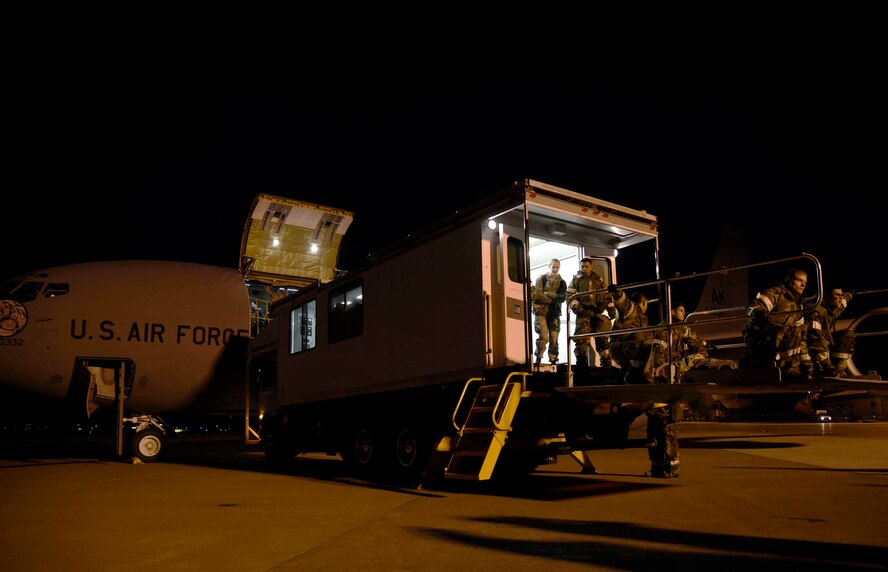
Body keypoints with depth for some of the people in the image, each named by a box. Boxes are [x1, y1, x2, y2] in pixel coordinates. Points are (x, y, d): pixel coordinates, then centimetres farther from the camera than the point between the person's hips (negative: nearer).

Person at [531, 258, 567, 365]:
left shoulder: (562, 283, 11)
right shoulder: (541, 279, 3)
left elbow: (562, 298, -5)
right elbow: (537, 295, -9)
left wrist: (547, 294, -12)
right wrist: (553, 299, -9)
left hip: (554, 313, 3)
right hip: (541, 311, -3)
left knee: (554, 338, 1)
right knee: (544, 337, -15)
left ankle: (553, 361, 8)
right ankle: (538, 359, -3)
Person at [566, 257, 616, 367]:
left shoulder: (598, 279, 15)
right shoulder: (576, 280, 8)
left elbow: (607, 295, 18)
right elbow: (570, 296, 1)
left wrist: (611, 310, 14)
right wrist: (576, 308, -13)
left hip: (597, 311, 2)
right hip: (583, 312, -2)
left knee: (602, 338, 1)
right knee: (581, 338, -9)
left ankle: (606, 362, 6)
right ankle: (581, 361, -3)